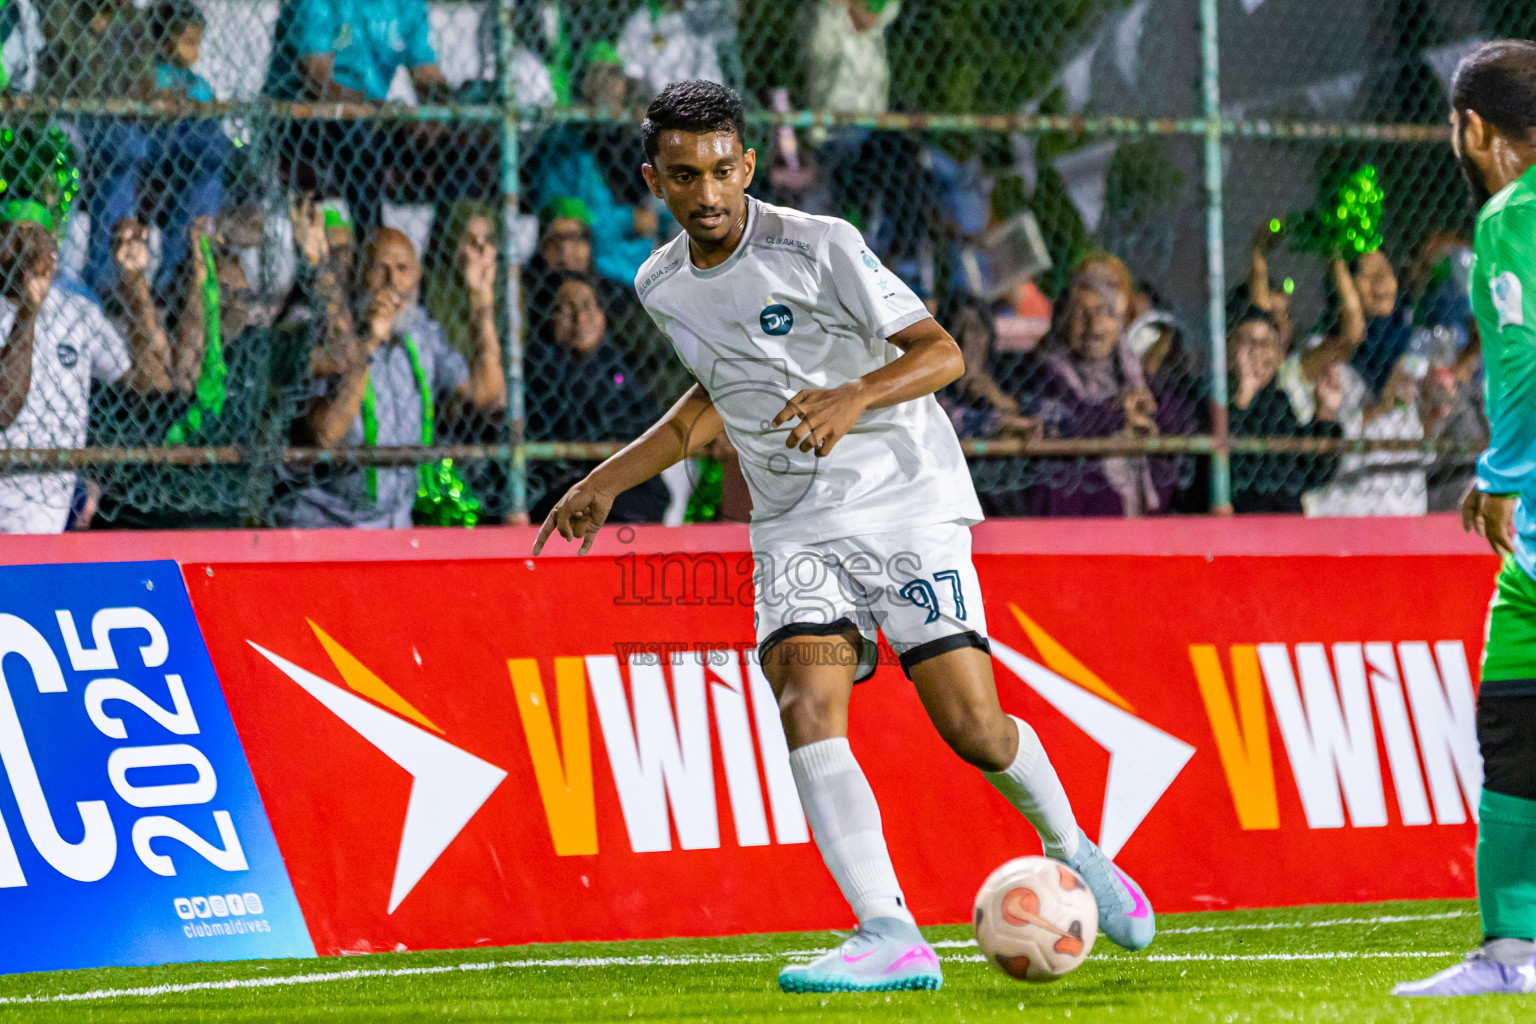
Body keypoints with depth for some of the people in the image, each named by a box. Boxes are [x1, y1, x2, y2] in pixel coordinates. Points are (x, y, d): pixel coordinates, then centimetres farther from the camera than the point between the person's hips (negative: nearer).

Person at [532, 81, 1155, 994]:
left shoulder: (819, 246, -10)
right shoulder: (662, 289, 9)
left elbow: (941, 351, -13)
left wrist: (855, 397, -31)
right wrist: (607, 483, 24)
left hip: (905, 502, -4)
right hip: (796, 529, 4)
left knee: (971, 725, -11)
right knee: (806, 707, -21)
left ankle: (1071, 853, 20)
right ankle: (891, 938, -28)